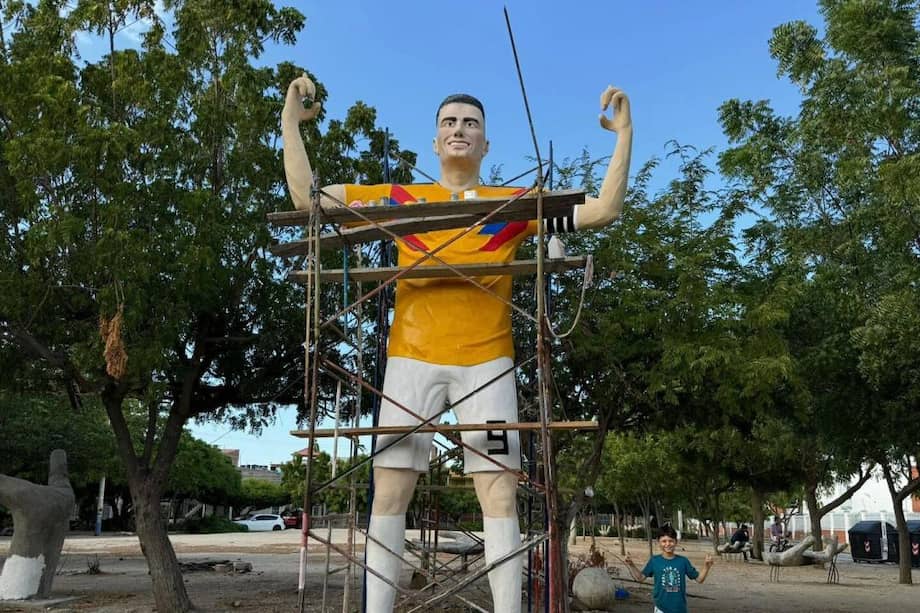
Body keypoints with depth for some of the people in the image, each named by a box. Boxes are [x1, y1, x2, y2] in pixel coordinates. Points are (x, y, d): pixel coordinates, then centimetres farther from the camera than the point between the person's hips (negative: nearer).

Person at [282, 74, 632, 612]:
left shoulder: (515, 203, 10)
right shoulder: (400, 199, 12)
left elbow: (604, 210, 6)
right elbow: (307, 197, 11)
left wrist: (624, 133, 1)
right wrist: (291, 122, 6)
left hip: (486, 360, 0)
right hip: (411, 358, 1)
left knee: (500, 493, -3)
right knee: (390, 492, 0)